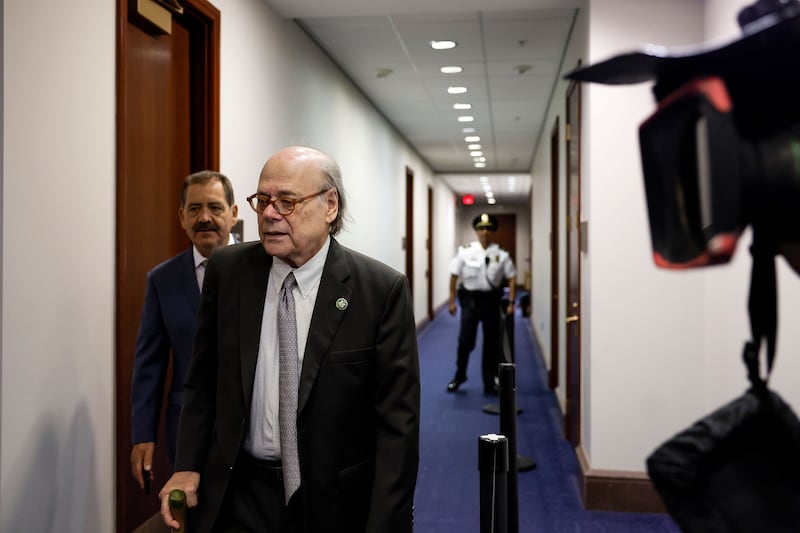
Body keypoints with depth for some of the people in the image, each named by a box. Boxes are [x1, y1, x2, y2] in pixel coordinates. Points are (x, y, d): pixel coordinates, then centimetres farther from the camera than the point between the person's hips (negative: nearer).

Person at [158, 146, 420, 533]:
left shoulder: (382, 289, -14)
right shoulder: (227, 270, -4)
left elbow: (397, 422, -13)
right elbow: (203, 381, 5)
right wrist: (188, 468, -4)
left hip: (334, 502, -2)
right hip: (238, 495, 2)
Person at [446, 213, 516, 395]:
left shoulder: (501, 254, -2)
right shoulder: (465, 251, -5)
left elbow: (511, 278, 2)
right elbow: (454, 276, -2)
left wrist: (511, 303, -3)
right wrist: (452, 301, -3)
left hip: (491, 300, 2)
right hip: (470, 298, -2)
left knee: (492, 342, 9)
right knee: (465, 340, -4)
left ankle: (490, 383, 23)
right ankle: (458, 376, 19)